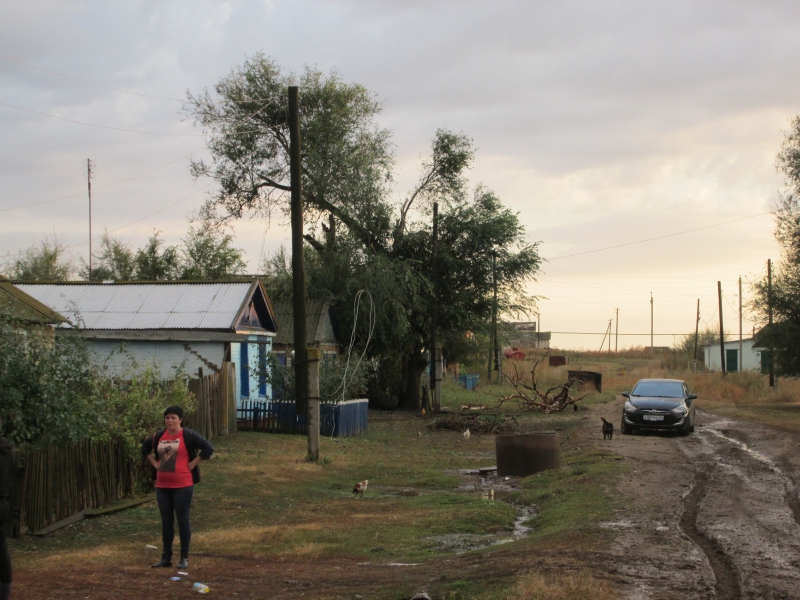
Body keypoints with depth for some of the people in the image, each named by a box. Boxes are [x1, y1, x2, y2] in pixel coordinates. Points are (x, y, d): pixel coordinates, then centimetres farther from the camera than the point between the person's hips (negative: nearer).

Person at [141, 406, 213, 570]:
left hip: (182, 486, -5)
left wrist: (192, 464, -13)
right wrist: (155, 463, 12)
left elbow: (208, 448, -15)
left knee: (182, 520, 0)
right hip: (162, 486, 5)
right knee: (166, 521, 10)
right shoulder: (159, 436, 8)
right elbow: (145, 447, 26)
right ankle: (166, 557, 17)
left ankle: (184, 558, 7)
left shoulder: (188, 435, -9)